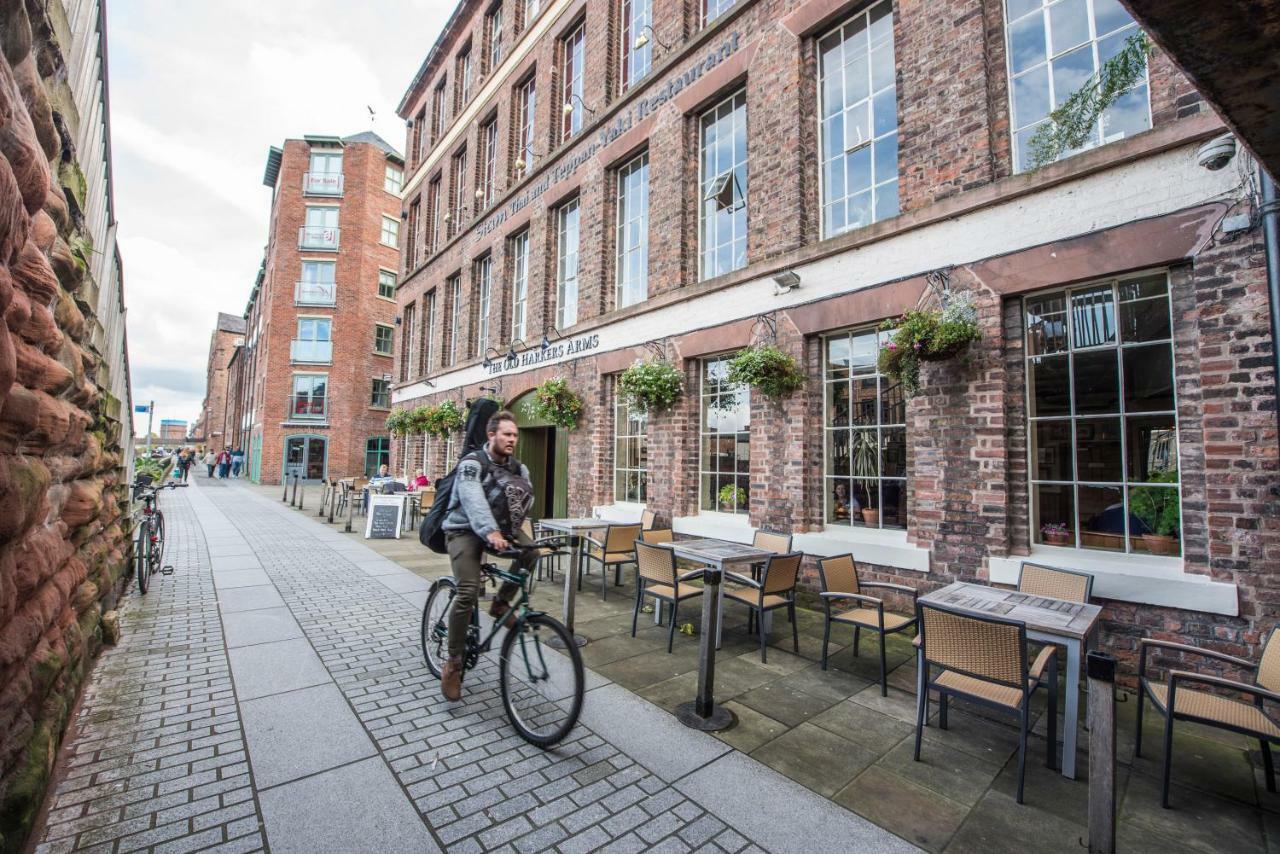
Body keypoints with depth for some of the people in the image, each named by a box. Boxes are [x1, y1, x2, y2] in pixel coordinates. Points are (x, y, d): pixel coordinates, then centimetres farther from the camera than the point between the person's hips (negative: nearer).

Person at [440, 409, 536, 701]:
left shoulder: (518, 468, 3)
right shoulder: (472, 463, -18)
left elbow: (527, 497, -8)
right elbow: (473, 500, -34)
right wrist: (490, 533, -50)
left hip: (499, 528, 6)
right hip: (466, 530, -5)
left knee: (530, 552, -21)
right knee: (468, 592, -20)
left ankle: (501, 602, 3)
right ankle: (453, 663, -1)